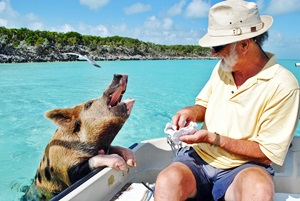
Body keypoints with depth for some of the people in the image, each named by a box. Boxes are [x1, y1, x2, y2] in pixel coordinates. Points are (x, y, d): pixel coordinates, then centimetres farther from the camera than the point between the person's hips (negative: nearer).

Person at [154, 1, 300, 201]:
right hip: (198, 157, 3)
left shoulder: (283, 85, -14)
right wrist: (192, 112, -6)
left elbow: (268, 153, -11)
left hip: (242, 167, -3)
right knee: (167, 182, -28)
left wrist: (214, 138, -16)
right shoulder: (223, 66, 3)